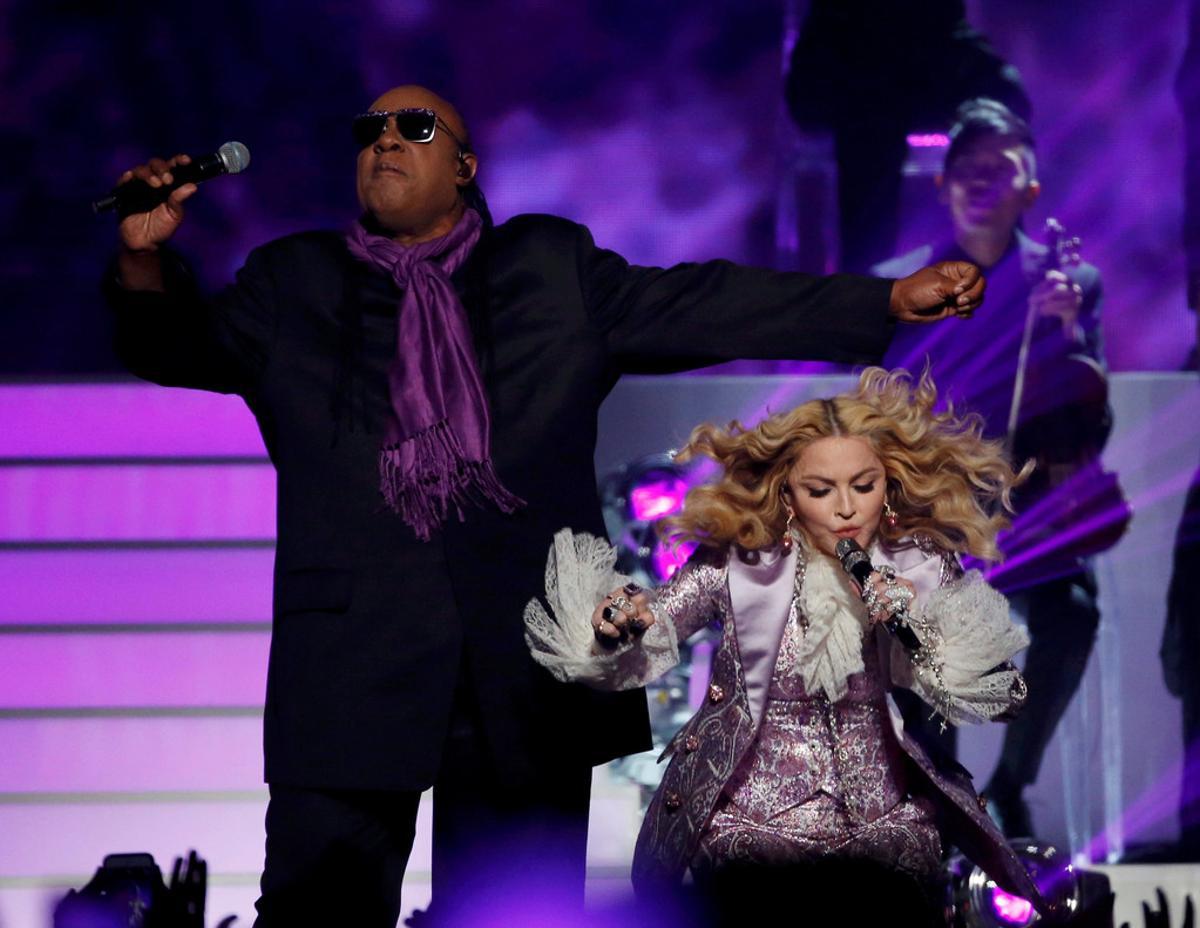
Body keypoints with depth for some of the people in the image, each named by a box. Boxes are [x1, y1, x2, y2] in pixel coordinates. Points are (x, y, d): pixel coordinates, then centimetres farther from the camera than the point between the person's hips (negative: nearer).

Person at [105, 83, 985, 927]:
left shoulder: (553, 269, 14)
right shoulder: (292, 286, 16)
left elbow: (707, 306, 12)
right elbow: (181, 345, 6)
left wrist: (890, 302, 5)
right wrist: (147, 262, -16)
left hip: (530, 678, 1)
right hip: (352, 668, -1)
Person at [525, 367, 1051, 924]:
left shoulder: (924, 570, 1)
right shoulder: (739, 563, -3)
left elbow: (999, 699, 0)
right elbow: (644, 641, -6)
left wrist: (923, 637, -16)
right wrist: (617, 624, -29)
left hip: (886, 822, 1)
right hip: (748, 824, -1)